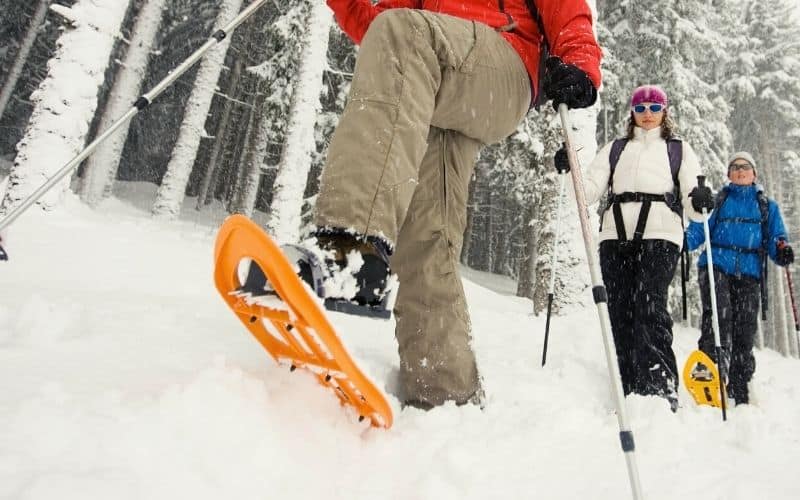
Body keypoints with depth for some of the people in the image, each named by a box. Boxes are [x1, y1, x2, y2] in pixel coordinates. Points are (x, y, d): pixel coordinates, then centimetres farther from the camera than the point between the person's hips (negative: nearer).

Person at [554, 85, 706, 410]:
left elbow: (692, 206, 11)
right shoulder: (615, 148, 26)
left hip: (660, 235, -2)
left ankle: (661, 390, -20)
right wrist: (569, 171, -7)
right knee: (620, 312, -6)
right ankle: (630, 393, -2)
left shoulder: (679, 149, 21)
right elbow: (589, 191, 12)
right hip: (616, 235, 2)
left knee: (648, 307, -20)